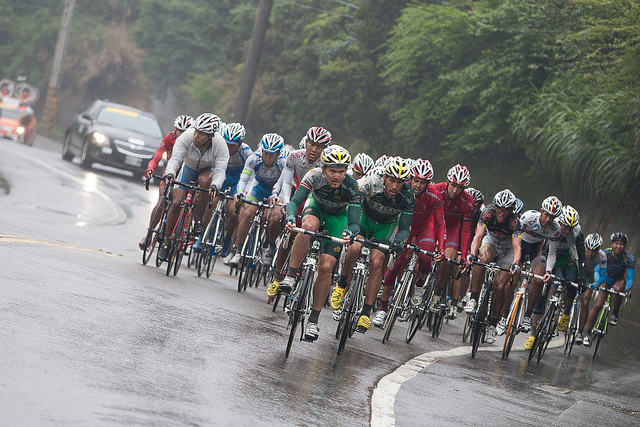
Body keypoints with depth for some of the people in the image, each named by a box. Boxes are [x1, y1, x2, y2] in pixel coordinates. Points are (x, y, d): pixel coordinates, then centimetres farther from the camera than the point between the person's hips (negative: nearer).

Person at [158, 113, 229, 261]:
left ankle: (199, 219, -20)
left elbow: (220, 171, -34)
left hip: (208, 170, -1)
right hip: (188, 169, 1)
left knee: (204, 180, -38)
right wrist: (169, 173, -54)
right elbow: (175, 159, -33)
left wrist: (214, 186, -55)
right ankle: (167, 242, 3)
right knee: (176, 203, -14)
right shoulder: (187, 136, -30)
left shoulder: (220, 145, -32)